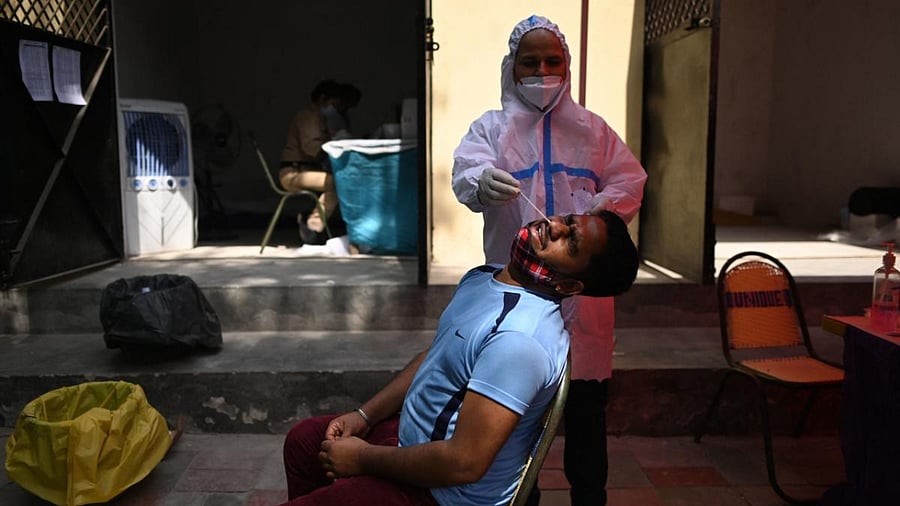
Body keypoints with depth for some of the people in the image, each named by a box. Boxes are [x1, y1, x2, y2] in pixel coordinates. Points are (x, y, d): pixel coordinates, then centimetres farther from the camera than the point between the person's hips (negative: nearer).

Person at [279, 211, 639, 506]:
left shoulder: (520, 337, -33)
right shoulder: (484, 278, -2)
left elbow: (464, 463, -33)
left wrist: (363, 458, -19)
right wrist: (365, 415, 3)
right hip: (411, 432, 9)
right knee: (304, 440, 21)